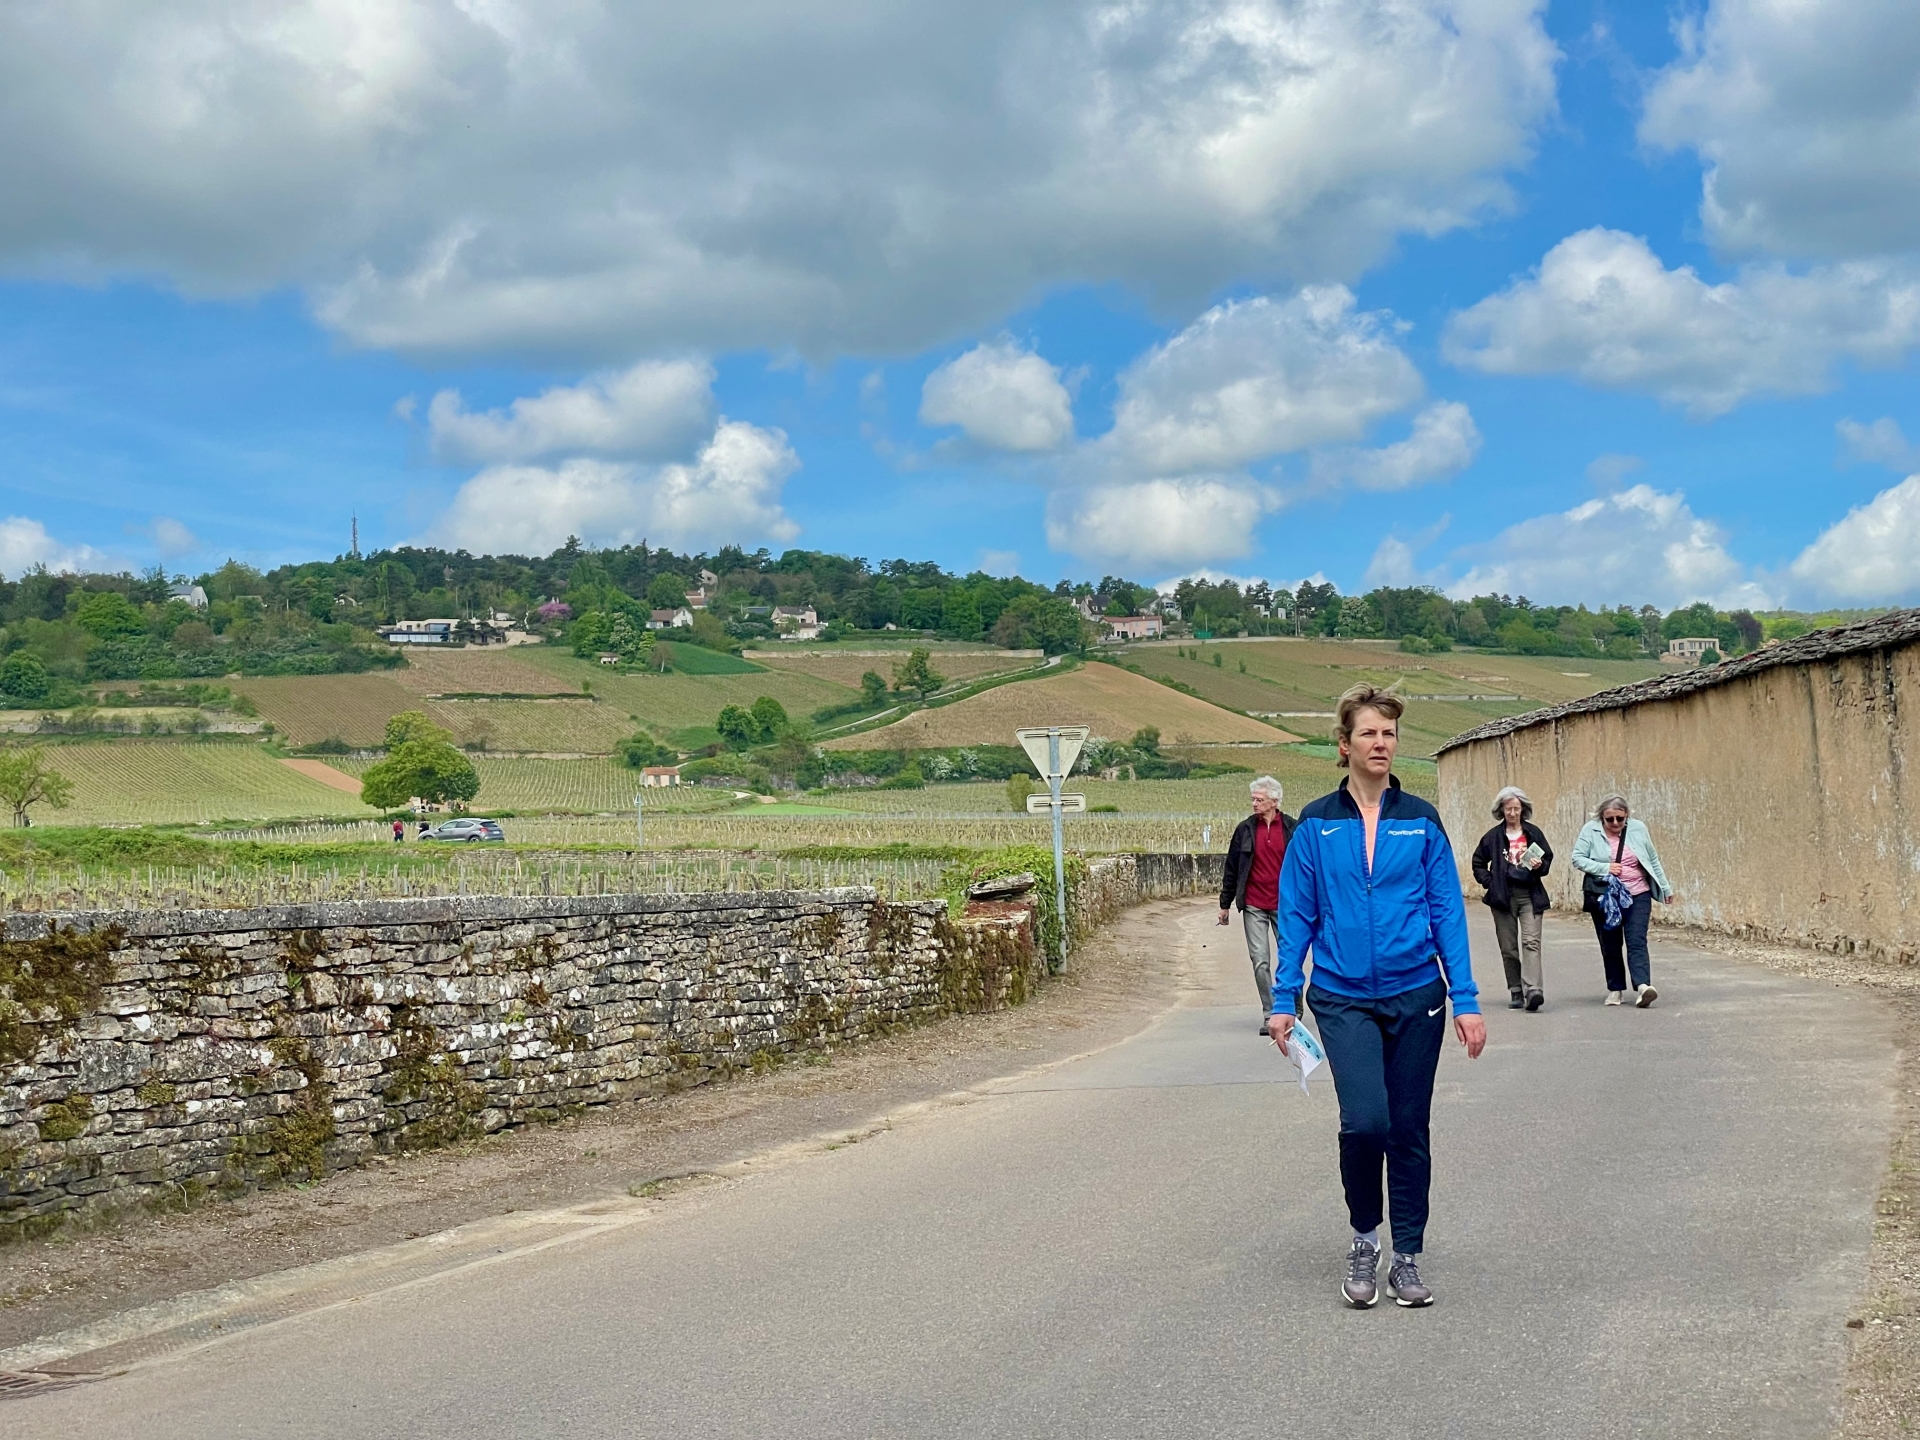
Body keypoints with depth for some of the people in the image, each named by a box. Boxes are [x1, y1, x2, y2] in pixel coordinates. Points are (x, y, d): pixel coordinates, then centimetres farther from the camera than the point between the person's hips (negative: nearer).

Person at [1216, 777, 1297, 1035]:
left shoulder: (1292, 829, 1)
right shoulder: (1245, 829, 4)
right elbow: (1231, 868, 9)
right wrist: (1225, 904, 10)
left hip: (1284, 905, -1)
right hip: (1254, 907, 1)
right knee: (1260, 962, -4)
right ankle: (1270, 1015, 2)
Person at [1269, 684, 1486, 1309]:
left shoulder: (1421, 820, 3)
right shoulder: (1316, 825, 1)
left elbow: (1448, 912, 4)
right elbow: (1297, 917, 3)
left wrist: (1466, 999, -2)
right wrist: (1284, 1000, -1)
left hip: (1416, 996, 2)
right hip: (1344, 999, -1)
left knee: (1409, 1129, 7)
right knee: (1365, 1120, -17)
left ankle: (1407, 1258, 22)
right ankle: (1363, 1239, 8)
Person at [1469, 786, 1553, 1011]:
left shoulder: (1534, 833, 5)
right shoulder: (1493, 836, 6)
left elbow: (1548, 858, 13)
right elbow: (1478, 862, 14)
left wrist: (1540, 866, -8)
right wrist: (1489, 882, 1)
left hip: (1529, 895, -1)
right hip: (1503, 897, 1)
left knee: (1531, 942, -15)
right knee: (1508, 948, 5)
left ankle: (1533, 990, -25)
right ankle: (1516, 992, 14)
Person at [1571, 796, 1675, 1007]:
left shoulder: (1638, 828, 3)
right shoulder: (1590, 830, -2)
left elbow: (1653, 861, 12)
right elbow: (1578, 859, -6)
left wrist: (1665, 887, 16)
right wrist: (1604, 868, -19)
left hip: (1637, 895, 0)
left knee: (1637, 942, -12)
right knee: (1610, 946, 6)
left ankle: (1643, 986, -25)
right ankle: (1615, 989, 16)